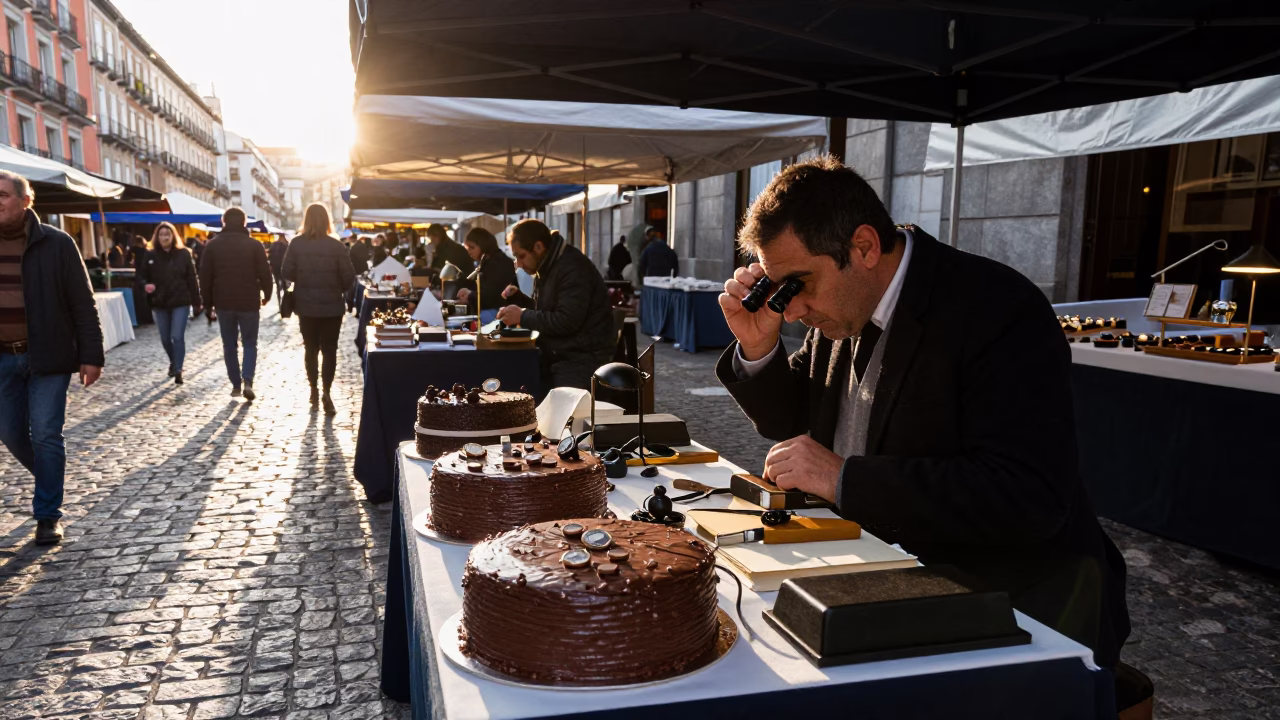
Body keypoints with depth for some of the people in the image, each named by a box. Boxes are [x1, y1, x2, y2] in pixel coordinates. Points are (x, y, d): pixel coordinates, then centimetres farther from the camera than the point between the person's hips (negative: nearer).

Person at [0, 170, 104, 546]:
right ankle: (50, 479, 38)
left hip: (47, 357, -4)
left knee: (46, 436, -1)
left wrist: (91, 355, -9)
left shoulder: (56, 243, -7)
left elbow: (83, 303, -6)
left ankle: (48, 515, 9)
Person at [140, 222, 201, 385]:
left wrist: (196, 303, -4)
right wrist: (145, 285, -16)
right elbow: (143, 276, 8)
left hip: (180, 302, -3)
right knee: (165, 339, 13)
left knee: (178, 336, -10)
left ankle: (178, 370, -6)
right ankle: (173, 362, 37)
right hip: (159, 304, 3)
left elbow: (191, 279, -3)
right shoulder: (150, 256, 1)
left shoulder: (183, 254, -3)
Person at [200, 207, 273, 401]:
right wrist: (266, 294, 12)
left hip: (224, 302, 1)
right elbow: (264, 273, -4)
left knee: (229, 344, 12)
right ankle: (247, 381, -11)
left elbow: (205, 276, 3)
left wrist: (208, 303, 10)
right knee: (250, 343, 7)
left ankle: (236, 384, 12)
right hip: (249, 302, -1)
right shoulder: (254, 245, -4)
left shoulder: (213, 245, 2)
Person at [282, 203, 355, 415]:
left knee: (310, 348, 16)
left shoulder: (296, 244, -5)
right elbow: (349, 276, -10)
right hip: (331, 306, -2)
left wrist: (302, 280, 13)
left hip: (306, 305, 2)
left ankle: (314, 390, 22)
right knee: (329, 350, 4)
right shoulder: (335, 245, -9)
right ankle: (326, 392, -7)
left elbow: (287, 274, -7)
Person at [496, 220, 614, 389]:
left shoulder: (573, 268, -19)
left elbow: (567, 322, -26)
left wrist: (523, 316, -19)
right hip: (556, 355, 9)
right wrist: (517, 297, 3)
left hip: (583, 358, -9)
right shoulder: (547, 267, 12)